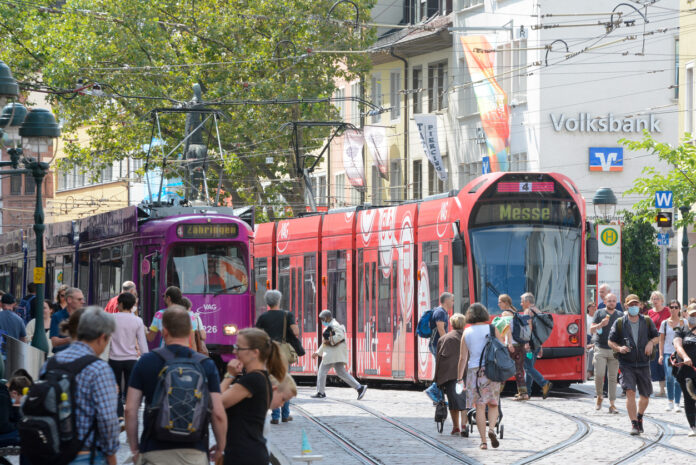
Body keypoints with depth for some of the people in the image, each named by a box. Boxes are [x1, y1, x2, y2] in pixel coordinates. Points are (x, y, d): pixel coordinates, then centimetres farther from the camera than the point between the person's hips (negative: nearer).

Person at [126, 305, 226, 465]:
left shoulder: (145, 362, 0)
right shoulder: (206, 365, -1)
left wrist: (134, 448, 9)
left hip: (155, 452, 0)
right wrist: (220, 446, 13)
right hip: (195, 452, 0)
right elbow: (218, 414, -4)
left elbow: (130, 410, -1)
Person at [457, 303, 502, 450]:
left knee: (480, 406, 2)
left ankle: (483, 441, -2)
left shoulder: (467, 333, 3)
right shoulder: (492, 329, 1)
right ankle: (492, 428, -13)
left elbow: (463, 358, 0)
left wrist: (459, 378, 3)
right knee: (493, 404, 13)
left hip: (474, 371, 0)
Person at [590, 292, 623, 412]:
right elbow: (591, 329, 0)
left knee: (613, 377, 1)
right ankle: (599, 397, 11)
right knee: (599, 374, -12)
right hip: (601, 349, -2)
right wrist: (600, 325, -19)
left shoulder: (620, 315, 12)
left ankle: (612, 404, 4)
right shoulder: (599, 313, 5)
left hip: (614, 350, 2)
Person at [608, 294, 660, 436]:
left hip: (643, 364, 2)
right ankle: (634, 424, -15)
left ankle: (639, 417, 37)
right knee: (630, 392, -17)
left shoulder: (647, 322, 5)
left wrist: (651, 342, -7)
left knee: (645, 395, 9)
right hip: (627, 364, -2)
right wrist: (619, 348, -15)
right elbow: (611, 341, 6)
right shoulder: (620, 323, 0)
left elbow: (657, 336, 16)